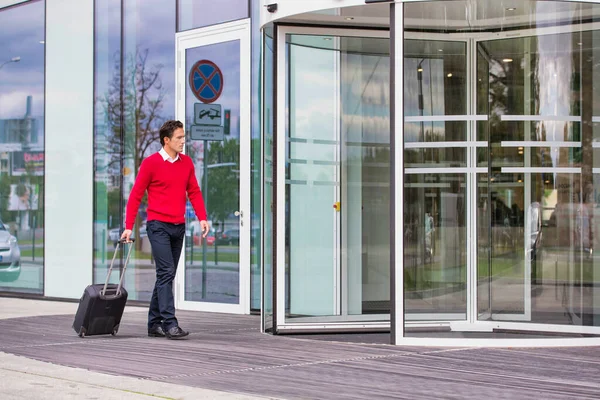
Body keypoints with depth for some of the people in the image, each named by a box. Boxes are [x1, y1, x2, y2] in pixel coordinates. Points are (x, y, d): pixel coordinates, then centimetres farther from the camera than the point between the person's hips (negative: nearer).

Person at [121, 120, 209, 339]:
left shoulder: (186, 162, 10)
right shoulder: (151, 163, -6)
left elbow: (194, 192, 14)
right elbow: (135, 196, -3)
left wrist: (202, 218, 0)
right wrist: (129, 227, -7)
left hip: (179, 227, 6)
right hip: (158, 226, -6)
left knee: (166, 276, 10)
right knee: (166, 273, -13)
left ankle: (154, 323, 19)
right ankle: (169, 324, -16)